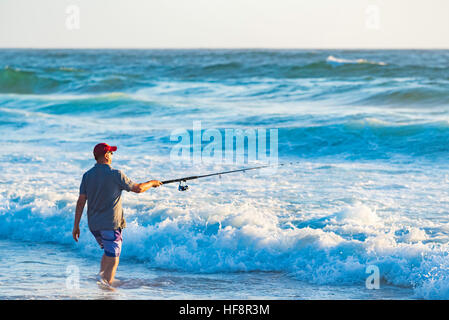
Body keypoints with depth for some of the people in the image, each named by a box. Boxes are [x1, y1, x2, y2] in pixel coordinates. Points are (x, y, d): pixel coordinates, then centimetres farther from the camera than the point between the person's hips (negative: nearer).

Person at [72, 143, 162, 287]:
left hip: (93, 225, 6)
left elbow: (81, 201, 1)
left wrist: (76, 225, 5)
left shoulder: (87, 176, 3)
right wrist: (152, 183, 17)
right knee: (112, 261, -2)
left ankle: (100, 280, 18)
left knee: (108, 252, 26)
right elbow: (138, 189, -3)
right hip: (111, 224, -6)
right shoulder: (115, 174, -11)